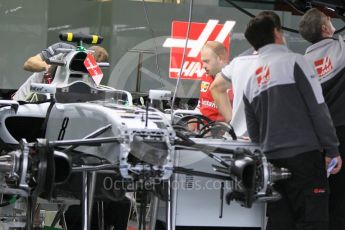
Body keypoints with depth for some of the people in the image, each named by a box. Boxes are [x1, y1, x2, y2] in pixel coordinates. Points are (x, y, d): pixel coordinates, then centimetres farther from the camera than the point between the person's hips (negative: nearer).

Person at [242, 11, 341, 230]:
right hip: (304, 155, -6)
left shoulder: (251, 78, 15)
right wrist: (332, 150, -2)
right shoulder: (293, 62, -3)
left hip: (271, 161, 6)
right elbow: (318, 108, -7)